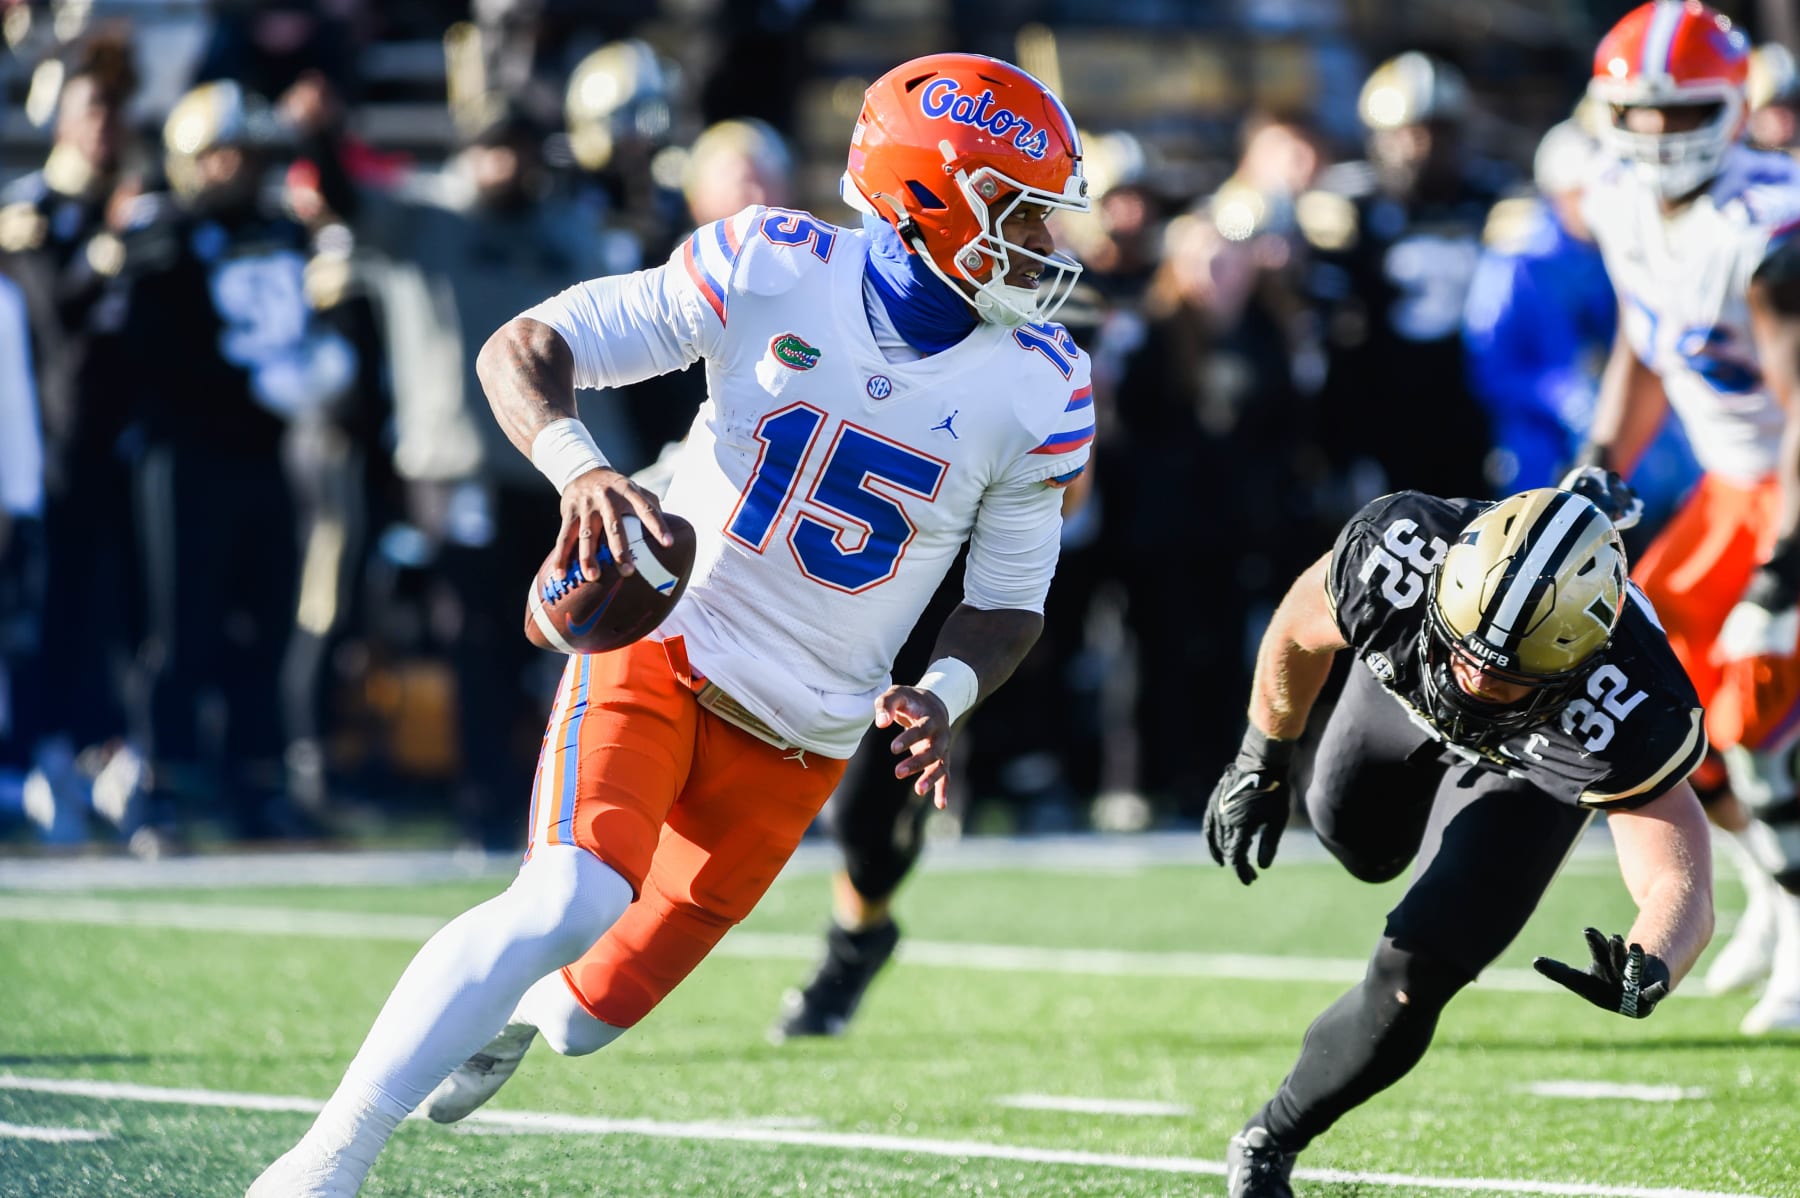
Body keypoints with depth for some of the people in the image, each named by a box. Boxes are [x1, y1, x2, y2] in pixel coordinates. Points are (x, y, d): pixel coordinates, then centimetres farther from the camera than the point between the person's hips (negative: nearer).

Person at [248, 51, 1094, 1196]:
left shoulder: (1038, 392, -6)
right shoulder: (773, 268, -12)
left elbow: (1010, 599, 5)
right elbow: (525, 347, -11)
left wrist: (945, 693, -16)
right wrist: (579, 465, -32)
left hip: (800, 739, 3)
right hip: (663, 641, -3)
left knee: (589, 1013, 6)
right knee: (572, 902, -29)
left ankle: (514, 1014, 45)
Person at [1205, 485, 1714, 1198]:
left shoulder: (1628, 718, -49)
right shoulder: (1394, 552, -43)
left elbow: (1682, 886, -47)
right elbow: (1298, 637, -19)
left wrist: (1649, 972, -70)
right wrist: (1260, 765, -5)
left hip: (1535, 760, -3)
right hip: (1403, 683, 3)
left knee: (1411, 980, -11)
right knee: (1359, 841, 30)